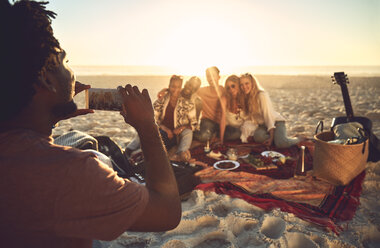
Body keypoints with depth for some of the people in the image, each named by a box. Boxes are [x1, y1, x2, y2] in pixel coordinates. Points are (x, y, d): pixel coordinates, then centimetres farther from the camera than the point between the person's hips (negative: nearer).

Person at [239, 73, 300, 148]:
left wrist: (271, 137, -26)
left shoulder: (262, 95, -16)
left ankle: (296, 140, 2)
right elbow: (251, 118, 7)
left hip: (276, 122, -4)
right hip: (263, 125, 4)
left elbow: (268, 115, -21)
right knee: (257, 136, -34)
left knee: (281, 143, -32)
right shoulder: (245, 98, 4)